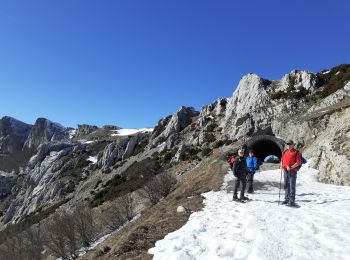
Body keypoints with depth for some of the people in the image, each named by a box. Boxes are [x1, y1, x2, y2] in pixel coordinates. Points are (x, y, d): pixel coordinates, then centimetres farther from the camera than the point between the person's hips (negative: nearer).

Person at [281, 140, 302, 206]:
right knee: (286, 185, 12)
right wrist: (282, 166, 3)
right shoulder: (285, 152, 14)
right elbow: (282, 159, 21)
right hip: (285, 171, 6)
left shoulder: (296, 152, -4)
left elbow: (298, 162, -10)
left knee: (292, 186, -4)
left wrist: (291, 167, -18)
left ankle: (292, 200, 0)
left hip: (292, 171, -6)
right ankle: (287, 199, 22)